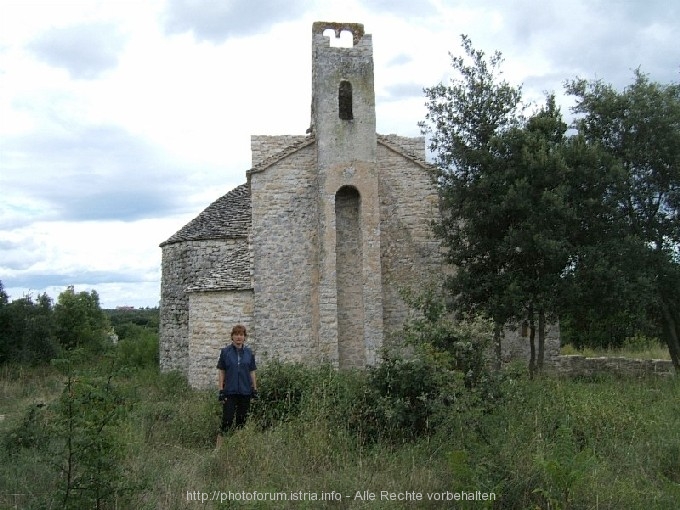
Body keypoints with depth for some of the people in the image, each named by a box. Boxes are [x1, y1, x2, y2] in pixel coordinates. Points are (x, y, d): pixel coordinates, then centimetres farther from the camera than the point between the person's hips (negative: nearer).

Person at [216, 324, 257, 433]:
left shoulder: (249, 352, 5)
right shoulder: (225, 352, -1)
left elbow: (252, 372, 9)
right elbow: (221, 371, 0)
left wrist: (255, 389, 5)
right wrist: (221, 390, -5)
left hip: (245, 391, 2)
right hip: (230, 391, -2)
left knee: (242, 420, 8)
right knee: (227, 419, -6)